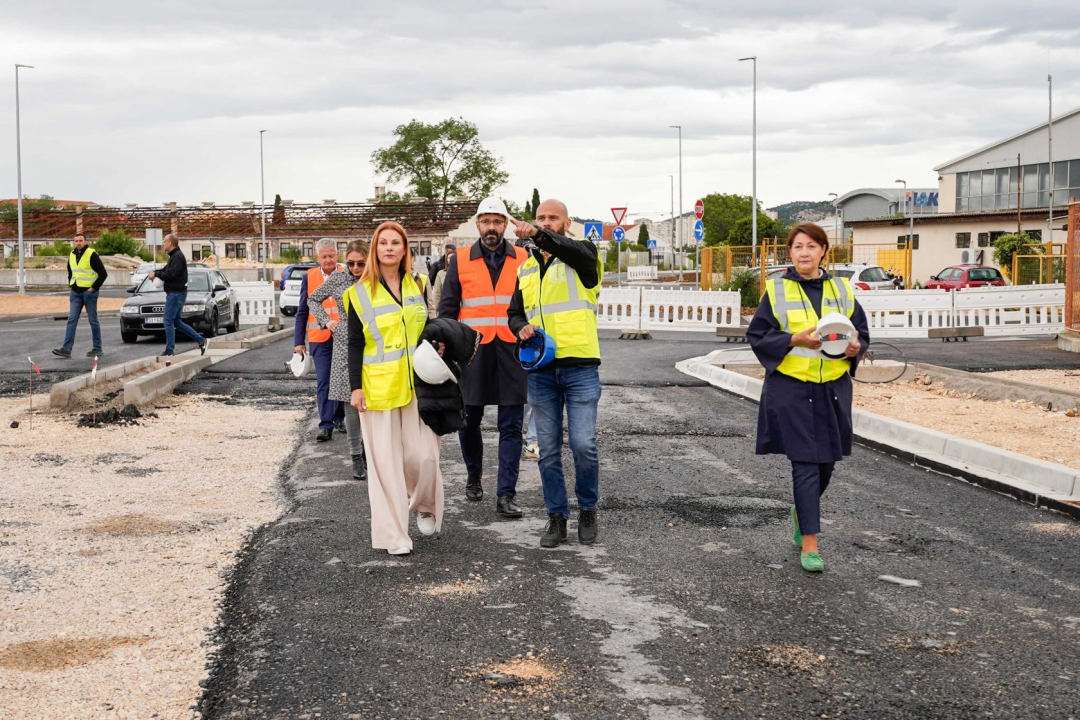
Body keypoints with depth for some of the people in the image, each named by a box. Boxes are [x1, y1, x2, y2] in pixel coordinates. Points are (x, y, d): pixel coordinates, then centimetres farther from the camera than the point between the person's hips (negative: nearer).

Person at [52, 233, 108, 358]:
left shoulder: (92, 255, -11)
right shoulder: (72, 255, 10)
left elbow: (103, 274, -12)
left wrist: (93, 288, -12)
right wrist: (71, 286, 13)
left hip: (89, 292, -6)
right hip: (75, 292, 6)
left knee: (93, 320, 2)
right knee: (71, 320, -1)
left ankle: (97, 348, 12)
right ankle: (66, 349, -5)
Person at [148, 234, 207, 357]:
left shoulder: (177, 257, -16)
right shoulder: (174, 256, 18)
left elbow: (171, 274, -23)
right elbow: (166, 270, 21)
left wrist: (156, 274, -12)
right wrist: (155, 272, 3)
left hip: (176, 293, -10)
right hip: (175, 293, 10)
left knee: (168, 321, -7)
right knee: (177, 322, 13)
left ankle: (170, 350, -4)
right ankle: (201, 341, 12)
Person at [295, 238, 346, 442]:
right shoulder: (309, 277, 3)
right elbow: (302, 311, 7)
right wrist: (298, 341, 4)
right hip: (319, 338, 0)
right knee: (323, 383, -3)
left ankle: (339, 419, 25)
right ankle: (326, 425, -2)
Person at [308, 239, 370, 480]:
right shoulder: (338, 278, 3)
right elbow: (313, 300, 18)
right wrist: (326, 320, 6)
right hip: (346, 346, 1)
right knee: (350, 404, 0)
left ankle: (367, 447, 18)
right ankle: (357, 457, 9)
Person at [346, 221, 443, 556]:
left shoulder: (418, 285, 9)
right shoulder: (360, 293, 0)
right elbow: (354, 345, 1)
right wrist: (356, 387, -6)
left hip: (417, 384, 2)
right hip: (378, 387, -2)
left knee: (422, 455, -4)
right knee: (386, 462, -1)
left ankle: (425, 507, 25)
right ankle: (393, 534, 7)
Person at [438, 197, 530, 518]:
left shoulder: (522, 260, 6)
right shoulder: (460, 260, 5)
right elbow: (446, 309, 7)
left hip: (511, 352, 0)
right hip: (472, 352, 0)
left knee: (511, 427, -3)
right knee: (469, 421, 10)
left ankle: (505, 497, -2)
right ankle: (474, 476, 35)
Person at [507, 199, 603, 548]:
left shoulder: (581, 255, 1)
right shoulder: (526, 268, 17)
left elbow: (570, 248, -24)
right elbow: (514, 313, 23)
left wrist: (538, 234, -42)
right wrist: (521, 327, -1)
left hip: (580, 366, -4)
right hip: (541, 370, 5)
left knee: (583, 445, -8)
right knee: (548, 450, 7)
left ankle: (587, 511, 13)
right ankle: (557, 518, 17)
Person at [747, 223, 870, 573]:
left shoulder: (842, 290, 8)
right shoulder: (776, 290, -1)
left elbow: (862, 332, 13)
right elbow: (757, 336, -2)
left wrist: (855, 348, -11)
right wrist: (795, 339, -18)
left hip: (833, 388, 4)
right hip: (792, 389, -4)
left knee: (826, 462, 12)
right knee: (805, 463, -6)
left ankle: (800, 512, 41)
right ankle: (810, 544, 0)